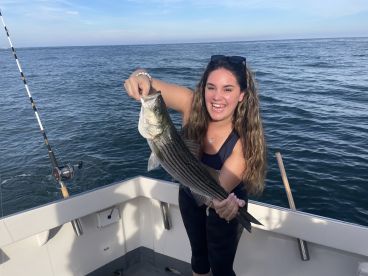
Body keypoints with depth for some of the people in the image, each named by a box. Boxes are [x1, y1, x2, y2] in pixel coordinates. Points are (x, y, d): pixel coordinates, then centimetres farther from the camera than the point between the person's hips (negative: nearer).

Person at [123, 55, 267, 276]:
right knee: (199, 253, 26)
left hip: (224, 204, -3)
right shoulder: (193, 105, -27)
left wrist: (222, 202, -61)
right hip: (190, 197, 4)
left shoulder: (244, 139, -32)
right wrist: (142, 77, -54)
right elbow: (149, 86, -30)